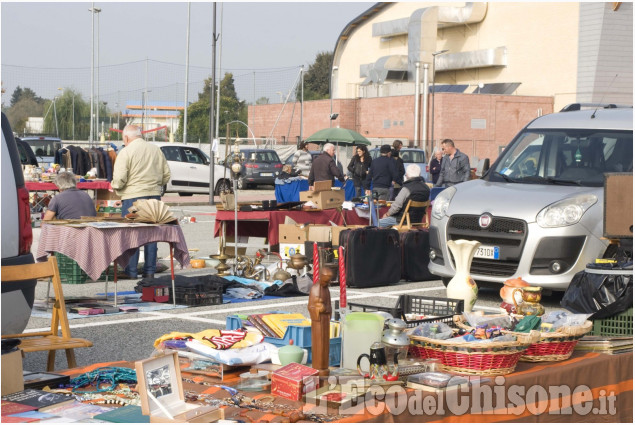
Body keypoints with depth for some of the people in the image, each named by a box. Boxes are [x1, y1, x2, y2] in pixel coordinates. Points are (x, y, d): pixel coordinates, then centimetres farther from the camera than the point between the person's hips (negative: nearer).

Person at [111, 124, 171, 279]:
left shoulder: (126, 152, -7)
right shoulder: (156, 150, 9)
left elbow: (119, 179, -13)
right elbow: (166, 175, 11)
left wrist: (115, 186, 8)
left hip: (133, 196, -5)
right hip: (154, 195, 5)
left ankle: (131, 271, 3)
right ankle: (150, 271, 11)